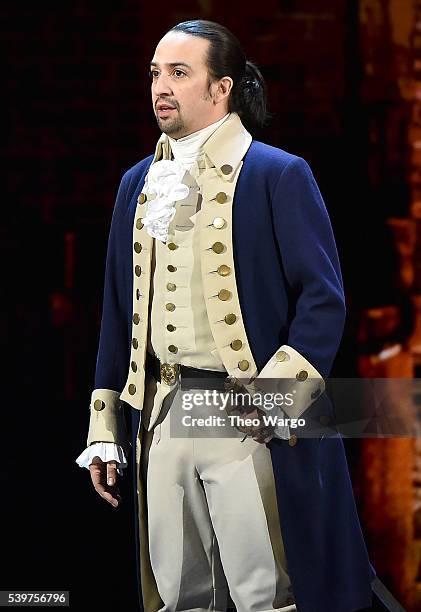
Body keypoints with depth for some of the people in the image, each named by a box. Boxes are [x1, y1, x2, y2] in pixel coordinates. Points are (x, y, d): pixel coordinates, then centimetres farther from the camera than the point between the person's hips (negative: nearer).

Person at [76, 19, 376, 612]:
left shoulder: (279, 175, -4)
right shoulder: (138, 183, 14)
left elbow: (323, 299, -9)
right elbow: (119, 309, 16)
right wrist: (104, 428, 12)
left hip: (247, 417, -5)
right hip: (161, 415, 6)